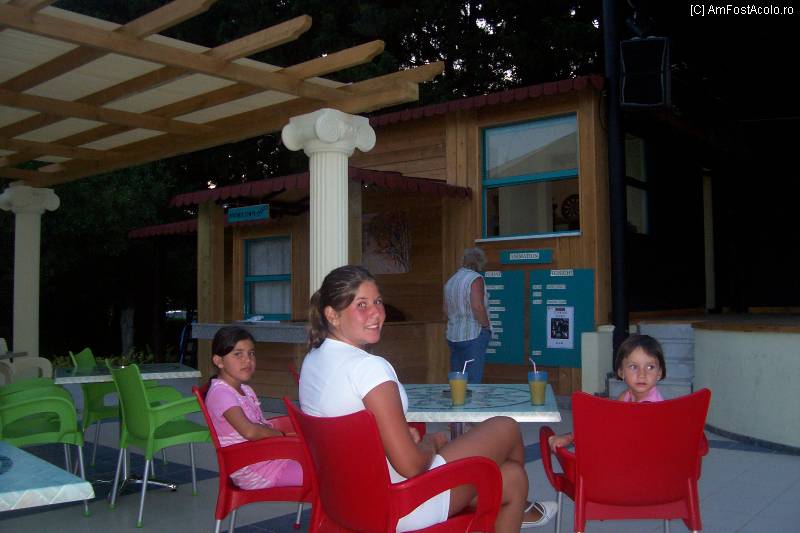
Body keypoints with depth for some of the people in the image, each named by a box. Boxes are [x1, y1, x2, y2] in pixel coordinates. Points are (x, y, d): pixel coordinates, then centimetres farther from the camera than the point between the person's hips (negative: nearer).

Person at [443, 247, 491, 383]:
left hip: (453, 335, 8)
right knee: (473, 381, -5)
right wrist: (486, 326, -8)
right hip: (473, 335, -7)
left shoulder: (451, 280, 14)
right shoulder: (475, 278, -10)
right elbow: (477, 307, -19)